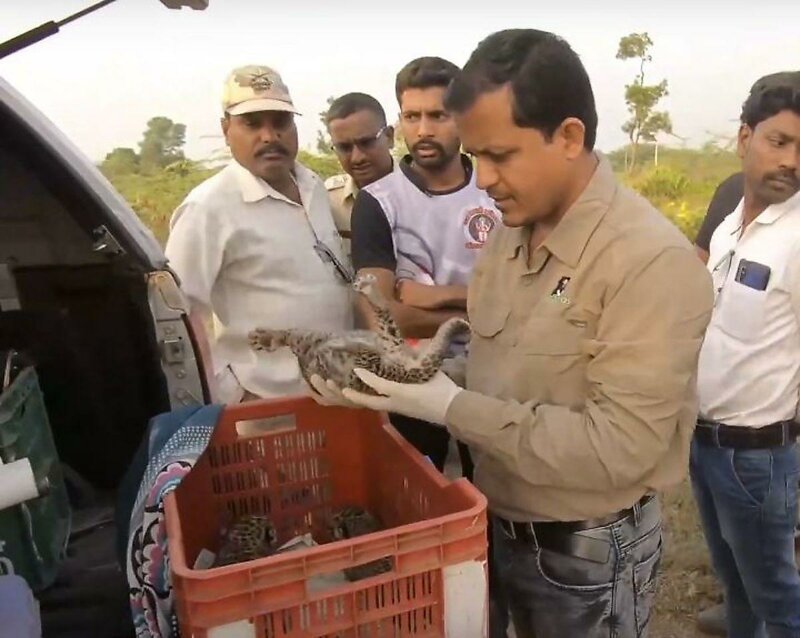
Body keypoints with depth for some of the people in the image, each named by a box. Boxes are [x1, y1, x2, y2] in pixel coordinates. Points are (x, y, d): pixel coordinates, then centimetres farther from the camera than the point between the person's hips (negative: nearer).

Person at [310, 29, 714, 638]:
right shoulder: (509, 232, 0)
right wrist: (397, 376, -10)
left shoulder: (653, 261, -24)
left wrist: (453, 410, -27)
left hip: (588, 550, -6)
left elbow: (618, 448, -29)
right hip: (498, 525, 6)